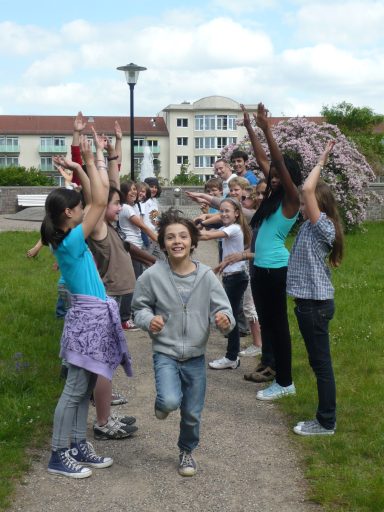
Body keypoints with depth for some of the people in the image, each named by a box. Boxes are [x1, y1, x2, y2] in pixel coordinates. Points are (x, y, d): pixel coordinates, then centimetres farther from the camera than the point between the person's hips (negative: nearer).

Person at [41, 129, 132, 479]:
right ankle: (58, 456, 6)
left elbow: (96, 200, 14)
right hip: (89, 316, -10)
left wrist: (98, 160, 11)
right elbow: (100, 202, -22)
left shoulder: (68, 238, 7)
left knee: (85, 387, 14)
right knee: (75, 389, -2)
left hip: (93, 315, 10)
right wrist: (90, 161, -14)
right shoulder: (71, 241, -18)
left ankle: (78, 447, 23)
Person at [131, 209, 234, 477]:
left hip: (195, 356, 2)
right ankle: (162, 403, 13)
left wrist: (224, 320, -30)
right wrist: (149, 320, -20)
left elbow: (222, 309, -7)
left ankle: (187, 450, 44)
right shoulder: (152, 276, -13)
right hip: (165, 353, -2)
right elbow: (139, 307, 1)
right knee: (170, 401, -25)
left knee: (192, 413, 13)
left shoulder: (206, 276, -11)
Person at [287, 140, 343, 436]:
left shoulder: (322, 226, -16)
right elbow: (308, 192, 20)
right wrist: (321, 163, 15)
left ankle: (326, 423, 9)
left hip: (315, 303, -10)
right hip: (311, 301, 10)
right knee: (319, 362, 16)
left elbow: (308, 189, -24)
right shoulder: (312, 225, 11)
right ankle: (325, 418, 26)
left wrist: (321, 162, -14)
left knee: (321, 363, -1)